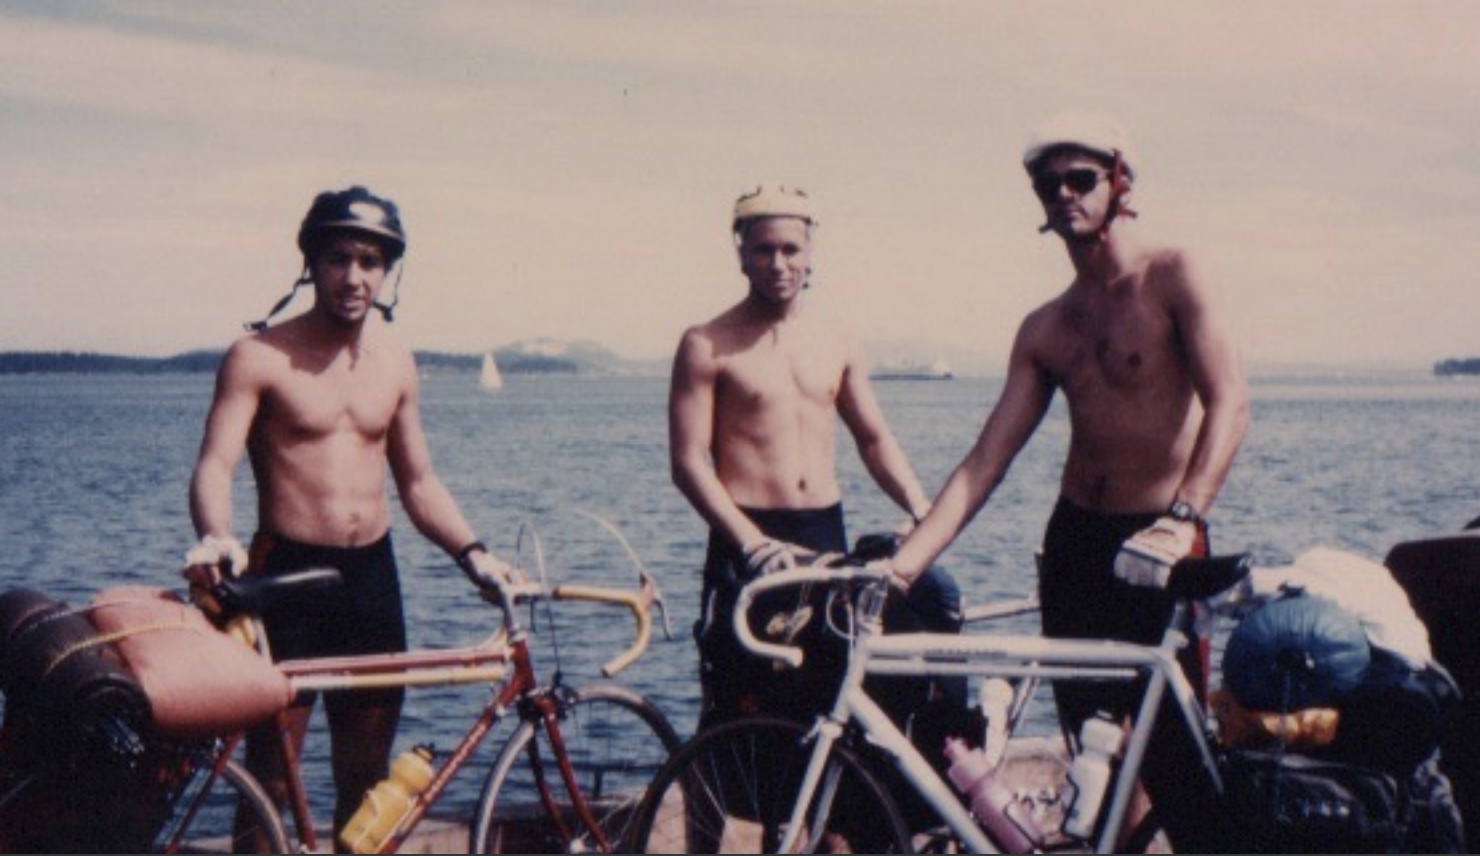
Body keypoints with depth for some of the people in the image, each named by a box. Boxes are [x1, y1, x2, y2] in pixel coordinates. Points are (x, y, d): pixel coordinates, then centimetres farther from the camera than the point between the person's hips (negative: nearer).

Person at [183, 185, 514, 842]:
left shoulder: (395, 364, 11)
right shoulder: (260, 358, -5)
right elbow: (214, 467, -14)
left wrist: (470, 551, 2)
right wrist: (215, 537, -34)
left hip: (372, 574, 5)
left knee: (366, 777, 12)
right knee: (270, 780, -5)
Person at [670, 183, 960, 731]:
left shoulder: (837, 344, 13)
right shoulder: (707, 346, -2)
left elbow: (874, 439, 18)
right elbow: (688, 460, -8)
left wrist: (923, 512, 2)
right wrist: (753, 543, -19)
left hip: (827, 538, 5)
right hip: (746, 546, -5)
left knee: (830, 706, 7)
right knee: (738, 724, -6)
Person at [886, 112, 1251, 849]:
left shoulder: (1174, 277, -4)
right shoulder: (1044, 328, 10)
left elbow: (1229, 401, -17)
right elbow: (985, 461, 5)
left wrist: (1184, 517, -32)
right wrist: (904, 561, -6)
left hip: (1156, 548, -5)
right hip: (1073, 541, 6)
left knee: (1170, 755, -5)